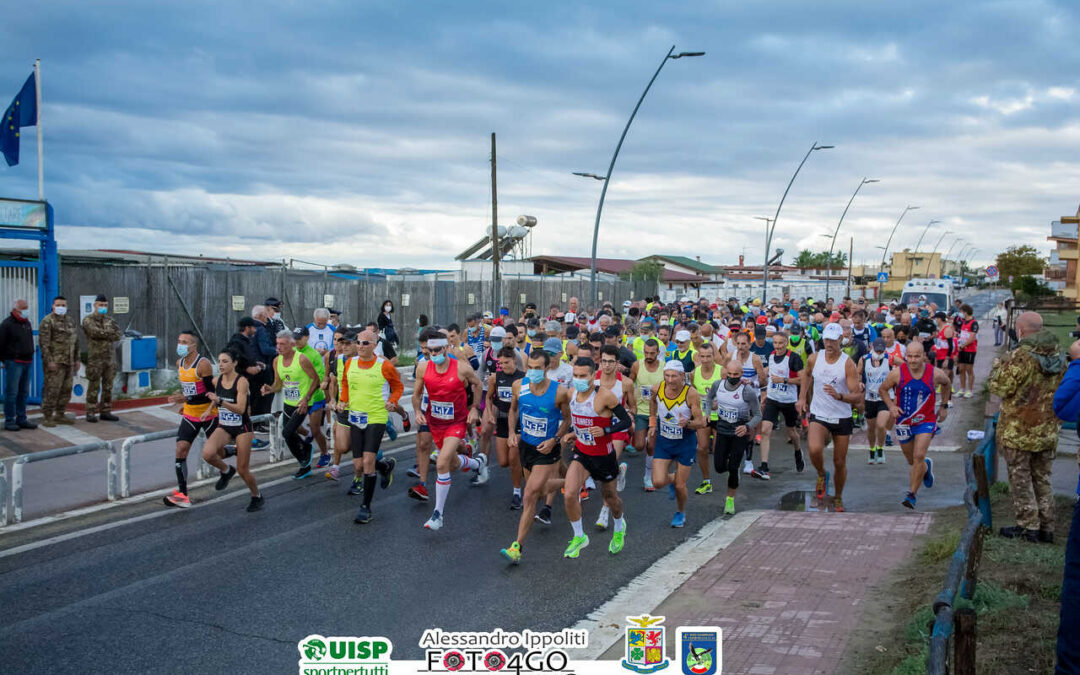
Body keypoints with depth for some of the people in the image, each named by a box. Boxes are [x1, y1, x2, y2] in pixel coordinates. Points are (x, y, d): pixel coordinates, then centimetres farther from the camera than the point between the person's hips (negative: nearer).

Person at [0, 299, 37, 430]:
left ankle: (21, 419, 18)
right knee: (11, 393, -5)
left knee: (24, 393, 11)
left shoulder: (27, 323, 15)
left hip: (27, 362, 8)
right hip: (14, 362, -8)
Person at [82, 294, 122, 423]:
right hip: (95, 358, -5)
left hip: (109, 358, 5)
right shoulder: (88, 320, 1)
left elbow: (118, 334, 1)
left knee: (108, 387, 7)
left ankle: (105, 411, 14)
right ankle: (91, 412, 3)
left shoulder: (110, 320, 16)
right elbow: (95, 332, -18)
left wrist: (103, 334, -11)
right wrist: (110, 332, -7)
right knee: (94, 387, -3)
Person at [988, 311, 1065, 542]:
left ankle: (1028, 526, 7)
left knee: (1020, 478, 4)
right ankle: (1046, 527, 20)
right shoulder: (1058, 356, 4)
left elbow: (1000, 387, -14)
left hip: (1019, 430, -7)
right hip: (1047, 430, 7)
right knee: (1042, 479, 16)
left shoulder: (1020, 356, -19)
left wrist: (998, 366, 2)